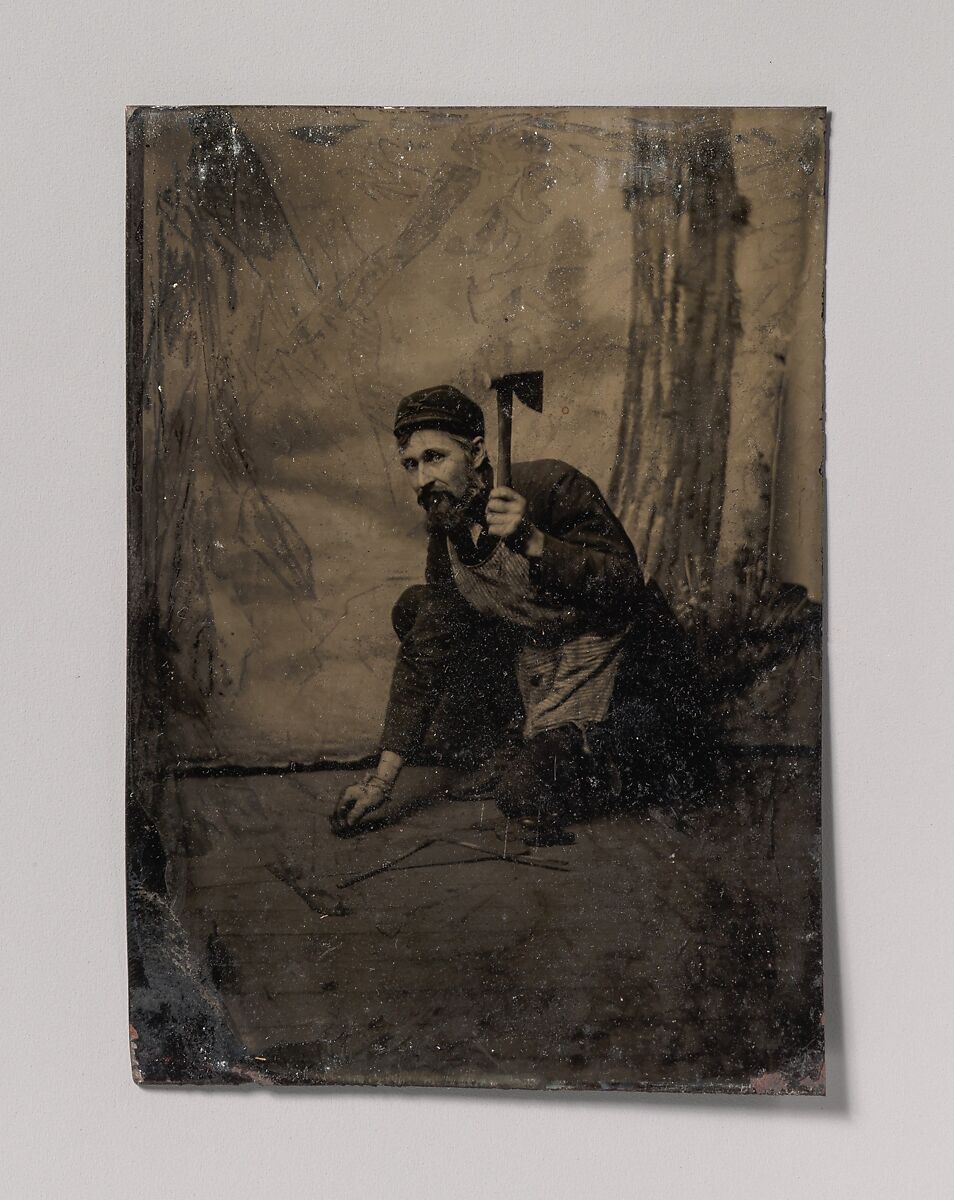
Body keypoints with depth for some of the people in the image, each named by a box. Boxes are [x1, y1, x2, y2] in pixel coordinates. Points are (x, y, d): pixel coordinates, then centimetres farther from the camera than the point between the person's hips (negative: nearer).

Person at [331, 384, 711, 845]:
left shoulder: (551, 486, -22)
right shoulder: (446, 532, -1)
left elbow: (627, 586, -26)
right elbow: (423, 654, 0)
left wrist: (533, 543, -41)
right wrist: (383, 777, -3)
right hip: (535, 659, 8)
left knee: (525, 792, -23)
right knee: (413, 609, 4)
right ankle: (509, 746, 10)